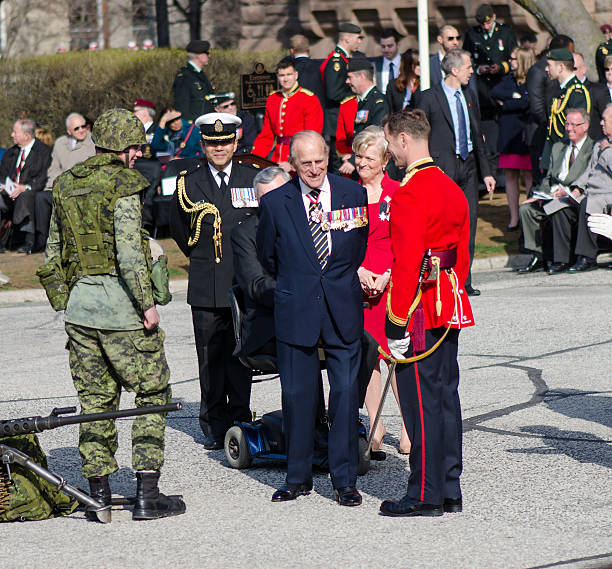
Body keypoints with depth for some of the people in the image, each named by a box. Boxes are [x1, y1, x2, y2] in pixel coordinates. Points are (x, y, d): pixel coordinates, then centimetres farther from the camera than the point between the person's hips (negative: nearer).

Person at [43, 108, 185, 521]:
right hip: (119, 303, -7)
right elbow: (128, 251, -20)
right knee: (152, 393, 3)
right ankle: (147, 495, -2)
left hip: (79, 303, 7)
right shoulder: (122, 184, -12)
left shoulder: (65, 185, 11)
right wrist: (147, 303, -15)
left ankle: (99, 495, 13)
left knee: (95, 401, 12)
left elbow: (54, 251, 16)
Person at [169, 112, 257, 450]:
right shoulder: (188, 181, 5)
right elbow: (178, 228, 18)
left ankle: (239, 423, 12)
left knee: (240, 357, 3)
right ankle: (214, 426, 11)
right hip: (206, 288, 0)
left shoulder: (253, 178, 4)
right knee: (211, 359, 2)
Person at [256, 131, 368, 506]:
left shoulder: (354, 194, 1)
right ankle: (298, 477, 15)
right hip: (296, 309, 0)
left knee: (346, 392, -1)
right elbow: (267, 256, 13)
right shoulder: (275, 203, -2)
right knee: (297, 393, 3)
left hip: (343, 309, 0)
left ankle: (345, 479, 6)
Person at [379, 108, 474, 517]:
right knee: (445, 395, 12)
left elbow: (407, 262, -21)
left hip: (419, 309, -9)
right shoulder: (452, 189, 11)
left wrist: (397, 324, -18)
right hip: (450, 307, 9)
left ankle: (425, 495, 1)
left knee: (420, 400, -3)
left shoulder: (410, 193, -17)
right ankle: (450, 491, 17)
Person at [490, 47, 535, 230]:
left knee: (528, 175, -4)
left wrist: (504, 104, -4)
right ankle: (514, 217, 9)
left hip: (525, 137, -6)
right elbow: (494, 92, 1)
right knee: (510, 176, 5)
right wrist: (513, 96, -13)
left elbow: (526, 103, -17)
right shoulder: (509, 79, 15)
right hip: (508, 136, 6)